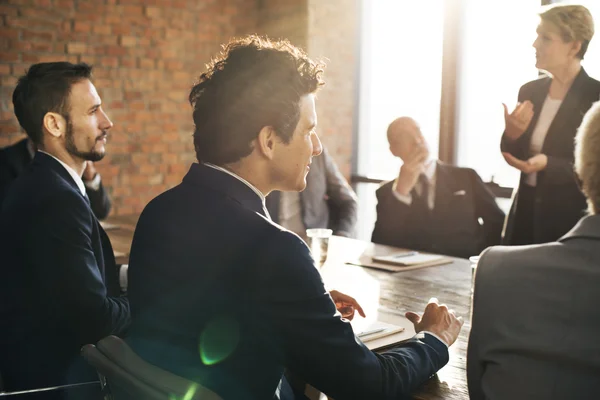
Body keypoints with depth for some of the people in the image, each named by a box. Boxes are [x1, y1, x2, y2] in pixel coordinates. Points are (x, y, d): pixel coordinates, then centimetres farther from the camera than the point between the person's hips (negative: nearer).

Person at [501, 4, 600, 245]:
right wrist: (511, 134, -13)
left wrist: (547, 164, -25)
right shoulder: (530, 91, 5)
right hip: (526, 210, 5)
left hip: (571, 217, -5)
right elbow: (513, 156, 8)